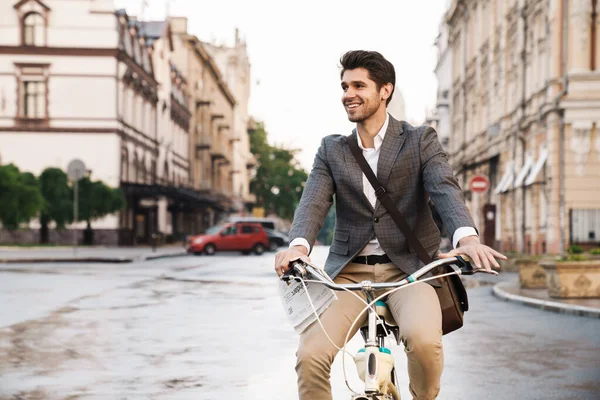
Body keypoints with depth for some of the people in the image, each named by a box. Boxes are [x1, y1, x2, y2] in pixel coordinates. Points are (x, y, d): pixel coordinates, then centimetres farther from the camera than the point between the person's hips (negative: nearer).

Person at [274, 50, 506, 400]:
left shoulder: (421, 140, 5)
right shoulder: (332, 150, 12)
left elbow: (445, 189, -12)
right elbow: (314, 202, -3)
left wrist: (467, 237, -34)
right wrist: (299, 245, -27)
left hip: (407, 268, -2)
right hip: (349, 272, 2)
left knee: (423, 338, -32)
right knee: (310, 355, -21)